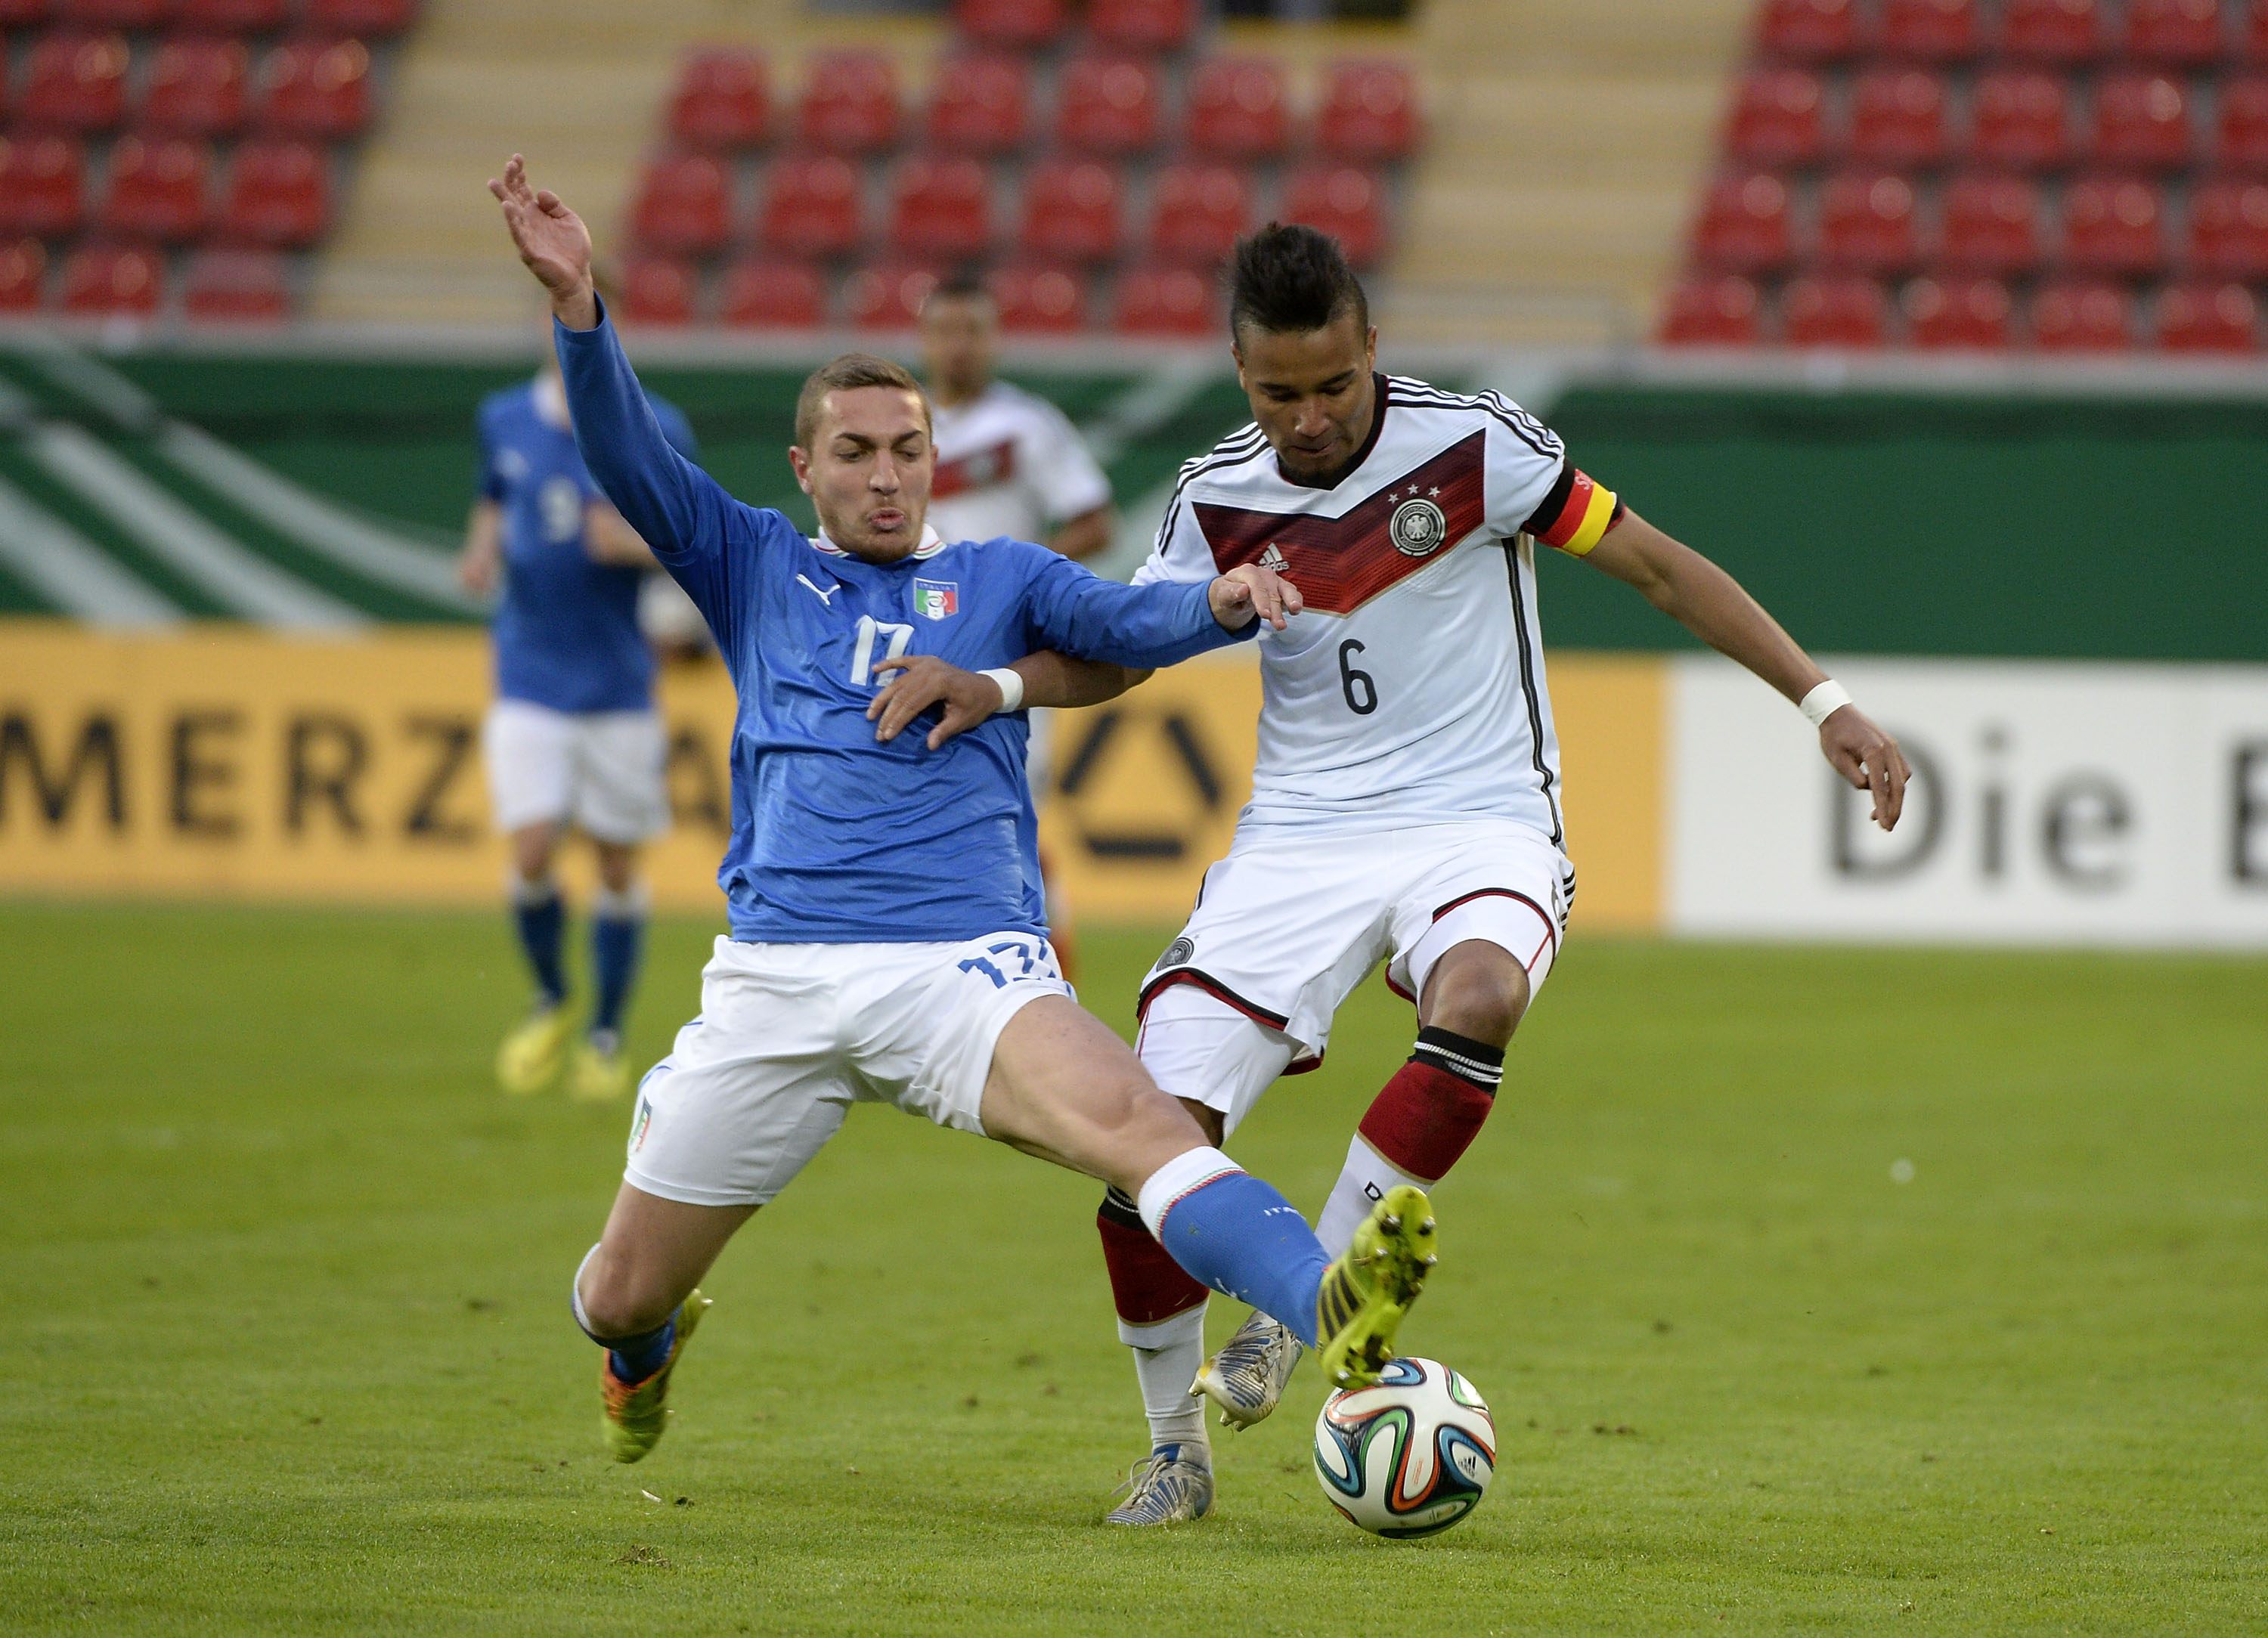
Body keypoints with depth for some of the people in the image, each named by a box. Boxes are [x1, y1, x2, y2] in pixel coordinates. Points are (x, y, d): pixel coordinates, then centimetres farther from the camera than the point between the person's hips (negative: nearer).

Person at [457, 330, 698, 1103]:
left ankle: (607, 1036, 20)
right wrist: (483, 547, -1)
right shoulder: (504, 420, 4)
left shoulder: (656, 432, -5)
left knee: (616, 863, 4)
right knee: (532, 852, -10)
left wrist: (635, 544, -20)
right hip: (530, 679, 1)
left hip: (620, 682, -1)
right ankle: (551, 1002, 17)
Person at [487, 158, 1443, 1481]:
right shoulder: (756, 570, 18)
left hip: (966, 962, -1)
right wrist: (577, 301, -12)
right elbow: (628, 460, 4)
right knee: (620, 1297, 6)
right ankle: (650, 1344, 44)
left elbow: (1125, 623, -1)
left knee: (1132, 1120, -31)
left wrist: (1219, 605, -24)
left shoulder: (997, 578, 17)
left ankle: (1334, 1315, -53)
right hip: (776, 976, 2)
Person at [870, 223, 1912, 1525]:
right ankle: (1177, 1451, 9)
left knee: (1478, 996, -39)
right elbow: (1121, 650, 14)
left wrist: (1823, 701, -5)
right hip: (1300, 840, 3)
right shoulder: (1220, 497, 1)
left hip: (1480, 820, -3)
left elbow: (1660, 567, -2)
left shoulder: (1472, 446, -9)